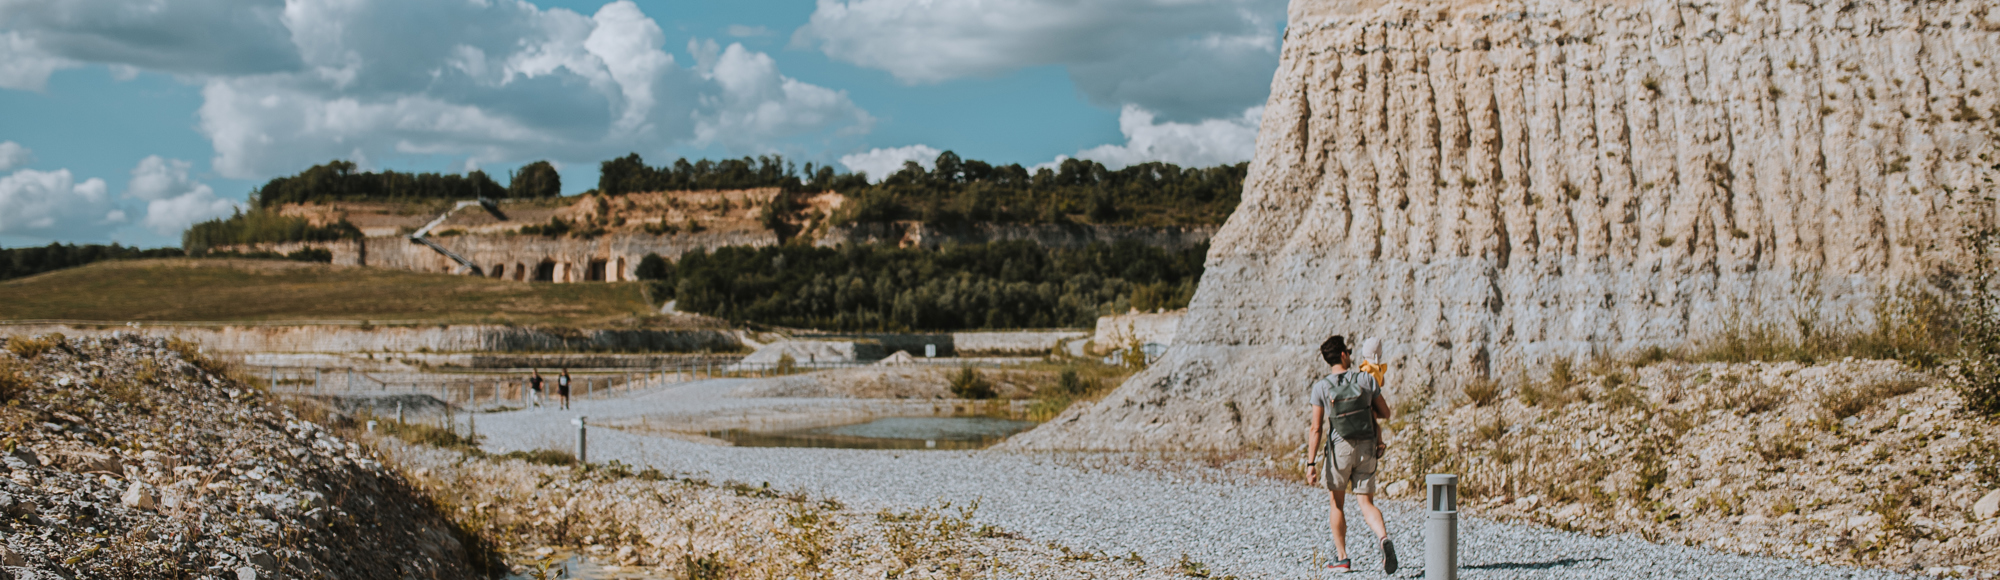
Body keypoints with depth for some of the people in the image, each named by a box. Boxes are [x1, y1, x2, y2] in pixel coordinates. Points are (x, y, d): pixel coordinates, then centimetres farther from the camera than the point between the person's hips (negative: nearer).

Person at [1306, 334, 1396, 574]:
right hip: (1366, 448, 1)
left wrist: (1312, 462, -6)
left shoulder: (1321, 387, -7)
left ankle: (1342, 559, 20)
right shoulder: (1366, 379, -3)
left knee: (1337, 503, 16)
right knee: (1366, 504, 5)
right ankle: (1384, 539, -24)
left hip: (1338, 449, -1)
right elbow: (1385, 413, 5)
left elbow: (1317, 428, -9)